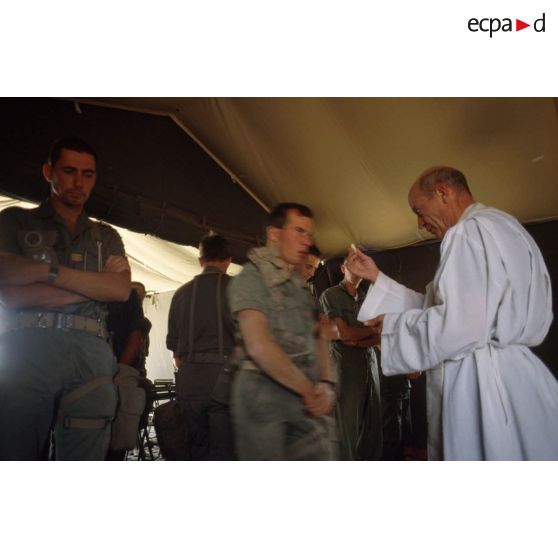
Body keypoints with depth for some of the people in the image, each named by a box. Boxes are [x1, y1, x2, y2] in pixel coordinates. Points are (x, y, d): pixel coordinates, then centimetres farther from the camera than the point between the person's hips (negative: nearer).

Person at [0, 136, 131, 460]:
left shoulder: (106, 237, 22)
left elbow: (122, 289, 4)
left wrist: (49, 270, -5)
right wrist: (94, 287, -2)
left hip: (90, 355, 2)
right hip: (28, 351, -1)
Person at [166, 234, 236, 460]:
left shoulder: (182, 293, 9)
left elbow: (174, 346, 15)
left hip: (189, 382, 4)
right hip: (224, 377, -4)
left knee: (198, 450, 14)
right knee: (223, 452, 1)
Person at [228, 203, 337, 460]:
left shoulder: (299, 285, 18)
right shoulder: (251, 277, -6)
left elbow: (316, 338, 16)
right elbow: (259, 346, -17)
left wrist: (325, 384, -2)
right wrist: (309, 389, -9)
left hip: (306, 400, 7)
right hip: (264, 393, -7)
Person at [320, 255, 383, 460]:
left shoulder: (367, 298, 15)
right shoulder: (331, 295, -2)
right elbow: (343, 333, -11)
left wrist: (356, 341, -10)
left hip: (370, 363, 5)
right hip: (346, 364, -5)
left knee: (373, 423, 6)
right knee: (349, 424, -1)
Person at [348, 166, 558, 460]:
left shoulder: (471, 230, -12)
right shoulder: (494, 227, 20)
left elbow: (462, 325, -25)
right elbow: (435, 307, 18)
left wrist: (392, 325, -9)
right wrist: (377, 277, 17)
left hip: (483, 385, -10)